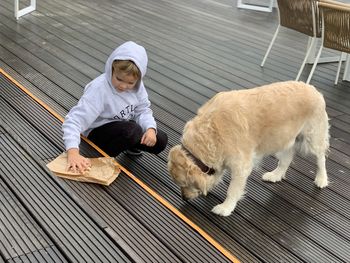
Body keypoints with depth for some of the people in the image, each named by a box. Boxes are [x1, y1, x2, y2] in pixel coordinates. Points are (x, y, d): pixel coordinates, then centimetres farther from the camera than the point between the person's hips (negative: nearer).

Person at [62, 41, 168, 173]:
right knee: (132, 130, -34)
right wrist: (72, 152, -52)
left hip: (126, 127, 6)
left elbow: (143, 110, -2)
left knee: (161, 140, -9)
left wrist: (150, 129, -24)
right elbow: (74, 121, -37)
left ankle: (129, 145, 15)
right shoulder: (98, 89, -31)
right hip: (98, 131, -6)